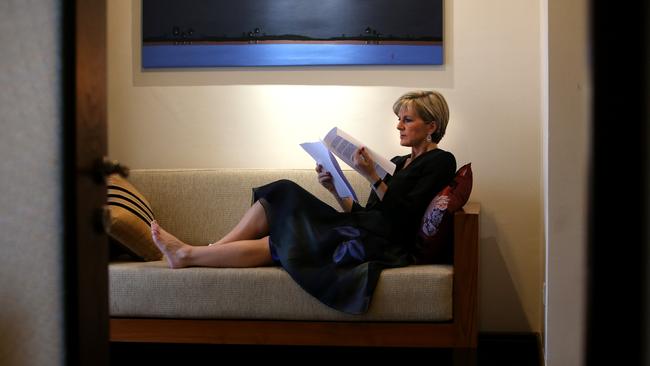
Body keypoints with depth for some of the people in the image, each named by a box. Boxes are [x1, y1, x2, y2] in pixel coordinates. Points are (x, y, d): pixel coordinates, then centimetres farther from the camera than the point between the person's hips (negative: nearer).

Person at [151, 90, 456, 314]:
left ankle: (188, 255, -6)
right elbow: (365, 214, 15)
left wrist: (372, 176, -21)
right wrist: (335, 189, 2)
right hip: (362, 232, 8)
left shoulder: (440, 162, -3)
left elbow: (404, 216, -16)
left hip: (384, 243, -8)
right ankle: (210, 251, -8)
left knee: (271, 245, -14)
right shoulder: (400, 162, 23)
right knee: (277, 198, -5)